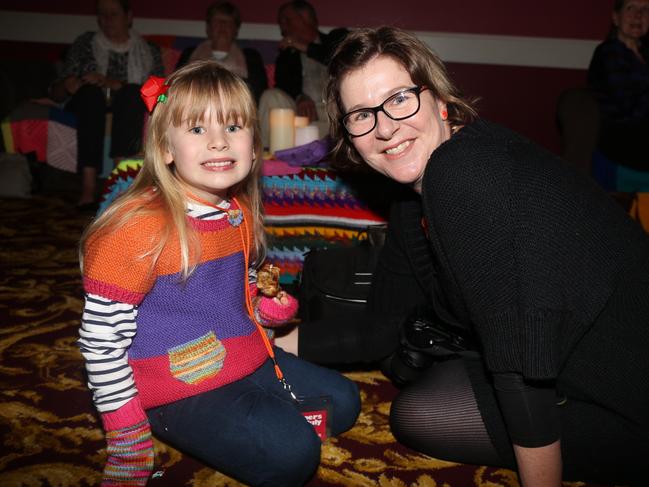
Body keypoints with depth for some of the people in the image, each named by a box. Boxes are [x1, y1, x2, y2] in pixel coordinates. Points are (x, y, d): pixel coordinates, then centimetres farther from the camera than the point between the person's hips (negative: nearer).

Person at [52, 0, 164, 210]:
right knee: (91, 92, -33)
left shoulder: (149, 52, 15)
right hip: (88, 106, 1)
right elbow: (56, 92, 13)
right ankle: (89, 184, -47)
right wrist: (67, 86, -12)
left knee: (133, 92, -32)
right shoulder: (85, 43, 18)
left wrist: (115, 85, -16)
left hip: (129, 110, 0)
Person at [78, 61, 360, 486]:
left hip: (248, 362, 8)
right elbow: (101, 338, -19)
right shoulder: (138, 226, -22)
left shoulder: (241, 214, 1)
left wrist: (269, 309, -3)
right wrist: (129, 446, -15)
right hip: (178, 390, -7)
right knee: (292, 451, -21)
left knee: (342, 402, 12)